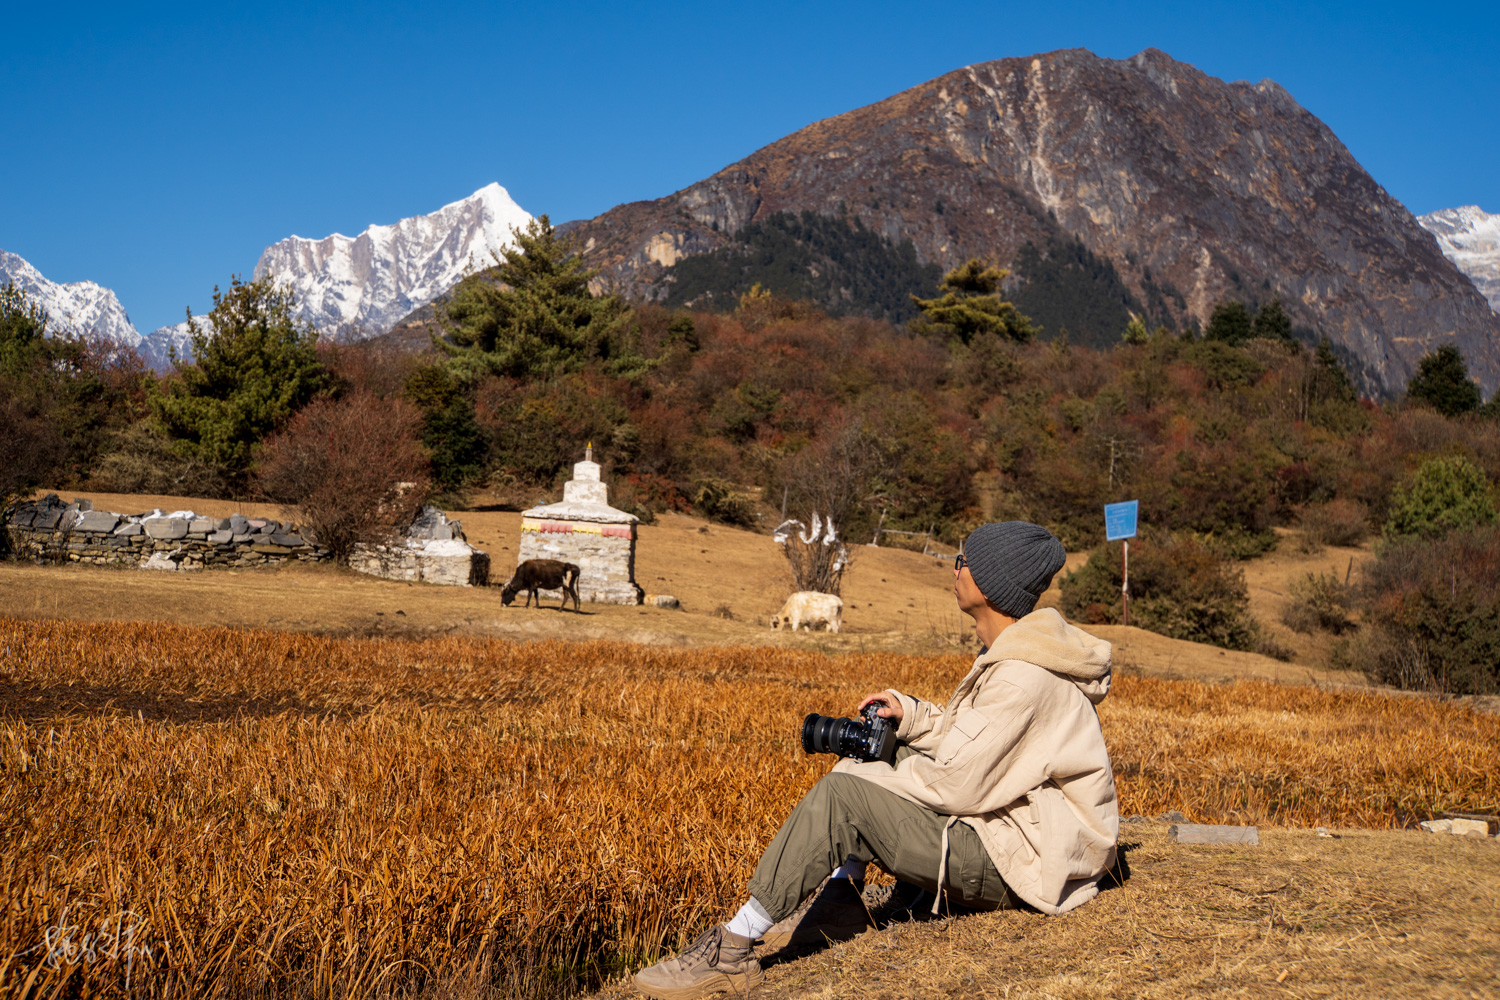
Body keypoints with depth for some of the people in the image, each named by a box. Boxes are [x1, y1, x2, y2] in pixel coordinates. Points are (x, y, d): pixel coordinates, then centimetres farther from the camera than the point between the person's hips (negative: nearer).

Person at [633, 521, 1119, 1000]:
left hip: (1021, 860, -10)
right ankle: (842, 894, 12)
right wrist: (912, 714, 2)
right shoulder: (1017, 650, 8)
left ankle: (733, 950, -13)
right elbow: (977, 739, 17)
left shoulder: (1023, 677, -25)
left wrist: (862, 778, -11)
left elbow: (957, 786, -24)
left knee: (841, 794, -20)